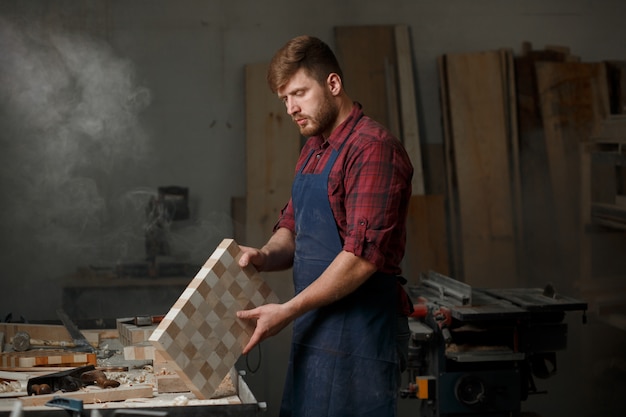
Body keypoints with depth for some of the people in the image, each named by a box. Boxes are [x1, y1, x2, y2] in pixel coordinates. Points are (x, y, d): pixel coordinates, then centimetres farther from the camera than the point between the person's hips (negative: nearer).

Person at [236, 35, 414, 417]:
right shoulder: (313, 150, 15)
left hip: (358, 333, -9)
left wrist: (288, 311, -17)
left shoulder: (373, 148, -15)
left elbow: (363, 257, -21)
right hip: (315, 328, 9)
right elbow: (292, 229, 21)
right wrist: (266, 256, -2)